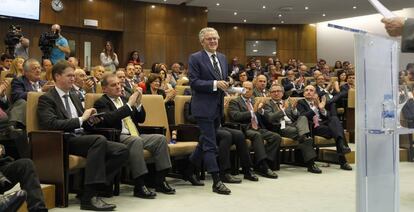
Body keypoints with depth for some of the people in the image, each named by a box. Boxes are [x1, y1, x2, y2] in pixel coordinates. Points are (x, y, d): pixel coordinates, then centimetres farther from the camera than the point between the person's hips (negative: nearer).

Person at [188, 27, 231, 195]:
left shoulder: (222, 58, 14)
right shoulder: (195, 58, -7)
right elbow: (193, 82, -14)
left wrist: (225, 85, 2)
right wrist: (214, 84, -21)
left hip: (218, 106, 8)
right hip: (204, 107, -7)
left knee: (205, 141, 18)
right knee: (210, 144, -7)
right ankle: (216, 181, -4)